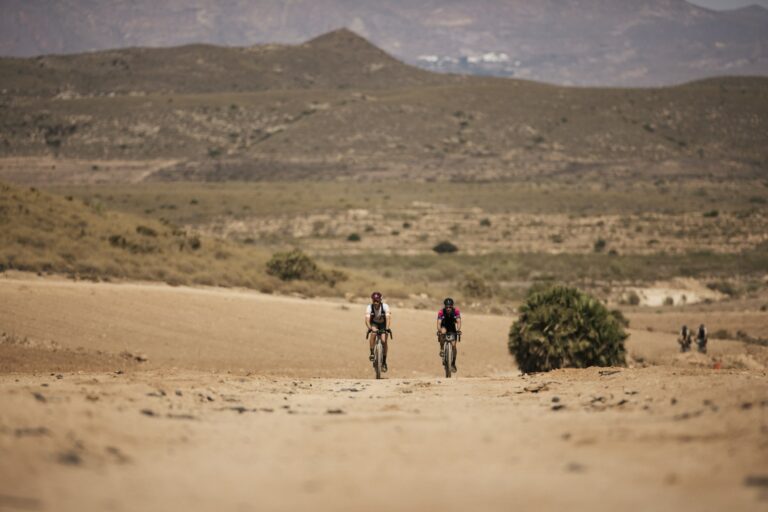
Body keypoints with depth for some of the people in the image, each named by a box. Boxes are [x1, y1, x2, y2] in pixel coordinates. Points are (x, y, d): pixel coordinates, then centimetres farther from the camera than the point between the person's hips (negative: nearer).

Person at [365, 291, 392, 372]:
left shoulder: (385, 306, -28)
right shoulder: (369, 307, -26)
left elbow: (388, 317, -39)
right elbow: (367, 319, -36)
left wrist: (387, 329, -54)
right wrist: (370, 328, -54)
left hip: (383, 324, 0)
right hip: (374, 324, 0)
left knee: (384, 341, -18)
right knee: (373, 334, -33)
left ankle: (384, 362, -6)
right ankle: (372, 353, -20)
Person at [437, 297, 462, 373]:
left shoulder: (456, 311, -28)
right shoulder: (441, 312, -30)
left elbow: (458, 322, -35)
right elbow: (439, 323, -36)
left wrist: (458, 330, -53)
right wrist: (439, 331, -55)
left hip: (452, 328, 1)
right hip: (444, 326, -1)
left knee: (453, 345, -10)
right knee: (443, 332, -37)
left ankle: (453, 363, 7)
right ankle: (442, 349, -16)